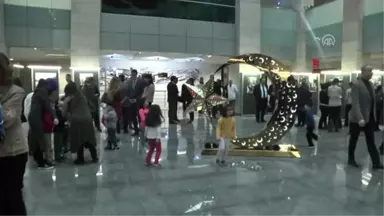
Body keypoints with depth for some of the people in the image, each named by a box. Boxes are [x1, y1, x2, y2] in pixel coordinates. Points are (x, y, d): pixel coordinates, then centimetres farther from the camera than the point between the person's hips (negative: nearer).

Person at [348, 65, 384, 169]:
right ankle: (351, 159, 23)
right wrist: (360, 118, -28)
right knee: (354, 140, 9)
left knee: (371, 141, 8)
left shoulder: (371, 84, 9)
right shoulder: (357, 85, -14)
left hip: (370, 118, 7)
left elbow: (372, 101, 12)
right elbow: (355, 103, -21)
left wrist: (373, 115, 8)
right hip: (358, 119, -6)